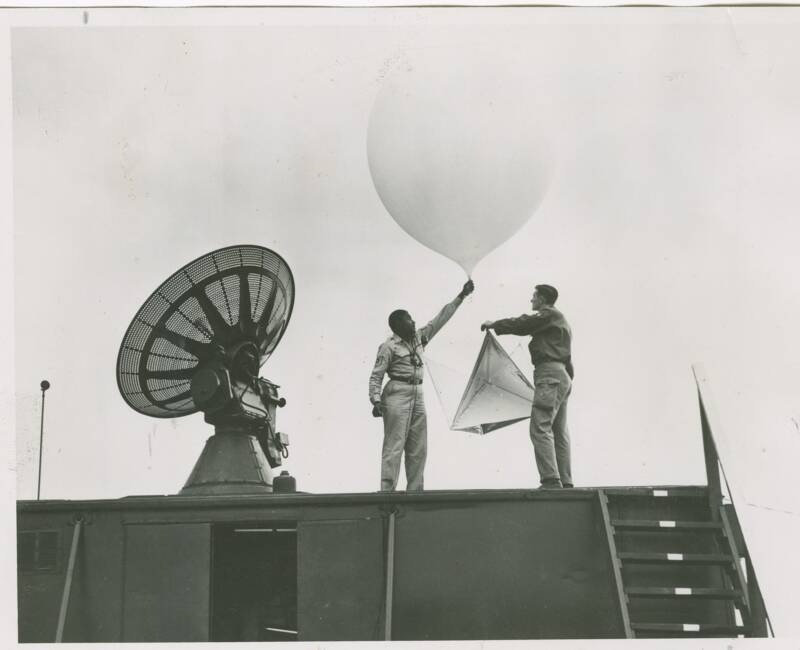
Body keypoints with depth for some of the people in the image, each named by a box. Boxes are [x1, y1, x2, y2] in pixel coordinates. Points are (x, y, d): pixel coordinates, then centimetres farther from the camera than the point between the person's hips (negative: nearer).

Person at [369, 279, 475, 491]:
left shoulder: (419, 337, 13)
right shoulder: (389, 346, -7)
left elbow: (440, 319, 14)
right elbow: (376, 376, -7)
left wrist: (461, 297, 11)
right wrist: (376, 400, -19)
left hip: (417, 396, 8)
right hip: (397, 395, -7)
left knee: (418, 448, 7)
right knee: (394, 446, -11)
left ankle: (414, 490, 12)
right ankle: (387, 491, -11)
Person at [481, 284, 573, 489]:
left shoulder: (549, 314, -4)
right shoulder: (559, 319, 27)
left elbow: (522, 324, -8)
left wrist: (494, 325, 3)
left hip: (550, 374, -11)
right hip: (563, 375, 11)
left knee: (540, 428, -16)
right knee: (559, 432, 8)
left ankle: (551, 481, -25)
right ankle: (565, 483, 6)